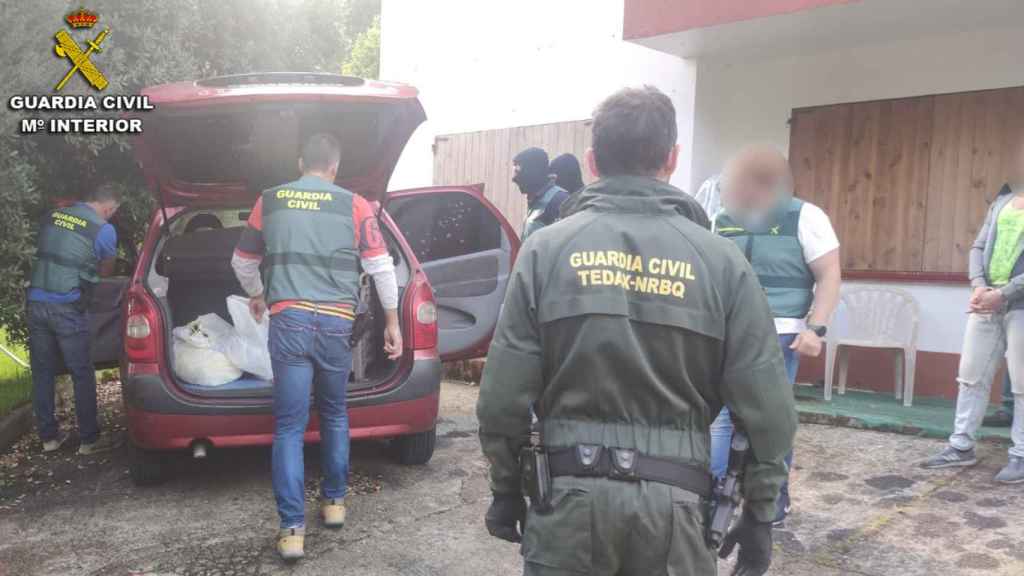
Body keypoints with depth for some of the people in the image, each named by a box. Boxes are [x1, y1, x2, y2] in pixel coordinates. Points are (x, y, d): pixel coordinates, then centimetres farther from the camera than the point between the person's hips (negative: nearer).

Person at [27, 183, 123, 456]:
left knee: (42, 373, 14)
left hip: (36, 303, 6)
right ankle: (89, 439, 12)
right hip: (68, 308, -6)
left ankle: (49, 436, 23)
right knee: (82, 375, 5)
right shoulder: (104, 230, -6)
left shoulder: (51, 217, 11)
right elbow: (105, 271, 9)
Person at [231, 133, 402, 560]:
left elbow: (242, 262, 22)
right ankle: (334, 501, 30)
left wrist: (256, 295, 42)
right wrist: (392, 322, 11)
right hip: (335, 322, 0)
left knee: (289, 425, 3)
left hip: (288, 321, 0)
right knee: (334, 415, 19)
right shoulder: (355, 205, 4)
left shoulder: (269, 201, 11)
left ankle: (292, 529, 2)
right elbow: (381, 266, 2)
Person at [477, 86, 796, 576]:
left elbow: (504, 395, -5)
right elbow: (765, 408, -3)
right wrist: (760, 512, 9)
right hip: (674, 500, 1)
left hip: (569, 494, 0)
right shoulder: (721, 260, -3)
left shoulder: (546, 249, -5)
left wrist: (506, 490, 8)